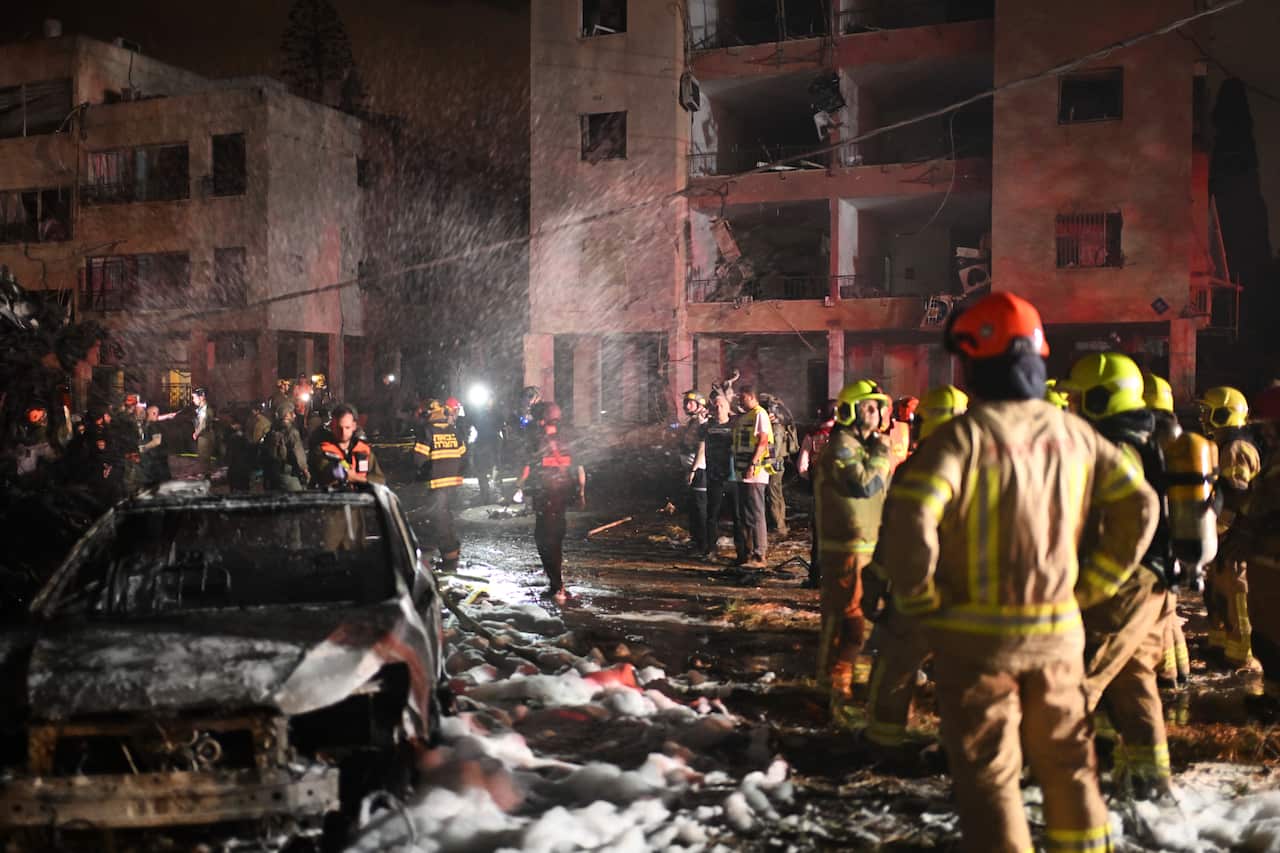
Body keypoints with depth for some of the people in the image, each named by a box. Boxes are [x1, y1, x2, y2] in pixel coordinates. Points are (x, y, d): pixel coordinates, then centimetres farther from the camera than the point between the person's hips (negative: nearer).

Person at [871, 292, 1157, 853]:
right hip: (1058, 632, 5)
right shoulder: (1074, 434, 3)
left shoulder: (964, 435, -15)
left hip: (976, 635, -5)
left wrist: (918, 597, -13)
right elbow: (1138, 506, 9)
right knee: (1065, 755, 22)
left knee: (986, 771, 5)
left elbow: (909, 517, -27)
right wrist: (1090, 585, 11)